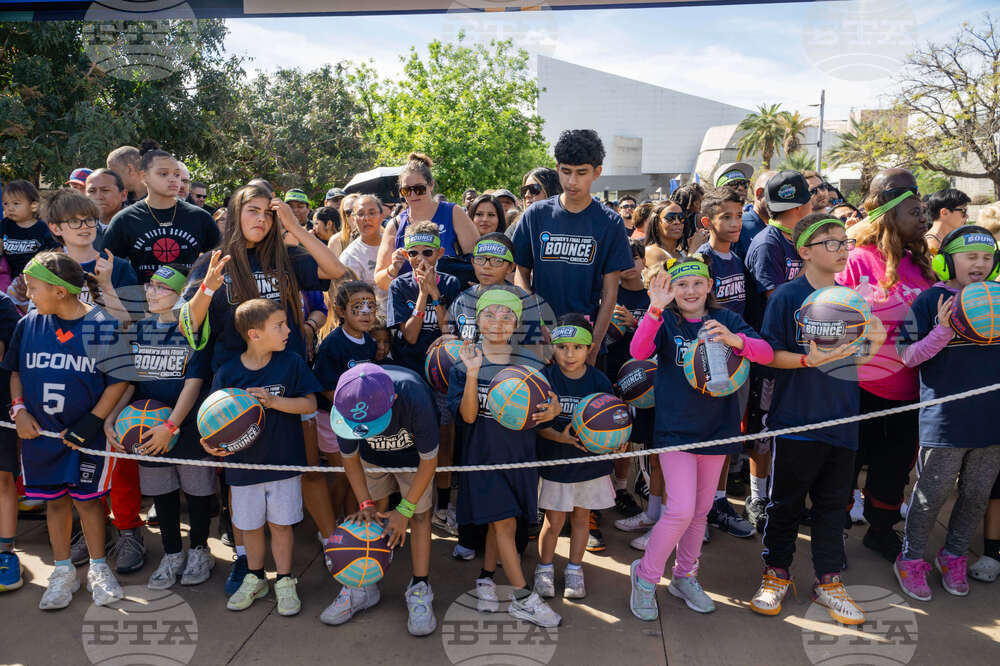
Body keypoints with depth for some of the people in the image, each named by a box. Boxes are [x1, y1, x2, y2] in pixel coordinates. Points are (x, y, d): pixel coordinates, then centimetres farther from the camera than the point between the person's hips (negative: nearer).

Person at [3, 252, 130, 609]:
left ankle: (98, 568, 25)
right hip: (40, 433, 4)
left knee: (86, 499, 7)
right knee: (55, 500, 14)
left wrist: (92, 422, -13)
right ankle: (63, 572, 29)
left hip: (87, 435, -4)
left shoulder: (102, 326, -12)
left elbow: (119, 380, -9)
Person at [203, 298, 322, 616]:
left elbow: (309, 404, -9)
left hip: (284, 460, -1)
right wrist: (212, 442, -20)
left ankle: (284, 582, 28)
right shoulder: (227, 372, -8)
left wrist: (274, 401, -22)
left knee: (280, 523, 9)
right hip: (245, 462, 1)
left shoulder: (291, 362, -8)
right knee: (249, 524, 16)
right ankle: (254, 578, 38)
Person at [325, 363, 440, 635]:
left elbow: (428, 461, -28)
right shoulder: (345, 404, -35)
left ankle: (419, 590, 6)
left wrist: (405, 509, -22)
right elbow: (349, 458, -13)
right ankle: (363, 585, 15)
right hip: (372, 456, 2)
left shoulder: (415, 399, -44)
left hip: (413, 454, -2)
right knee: (372, 517, 1)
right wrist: (365, 503, -18)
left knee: (419, 515, -4)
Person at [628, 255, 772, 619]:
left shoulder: (725, 320, 1)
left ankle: (684, 577, 35)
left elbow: (766, 353, -11)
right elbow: (639, 351, -24)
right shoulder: (665, 321, -5)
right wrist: (655, 308, -37)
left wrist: (734, 340, -31)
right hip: (675, 429, -4)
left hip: (716, 429, 4)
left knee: (701, 511, 15)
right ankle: (646, 575, 11)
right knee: (681, 510, -11)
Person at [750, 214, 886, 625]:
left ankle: (828, 582, 26)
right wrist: (809, 360, -25)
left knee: (833, 503, 13)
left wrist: (874, 344, -4)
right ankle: (776, 575, 23)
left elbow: (854, 360, 15)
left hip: (841, 420, 5)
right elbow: (770, 355, -11)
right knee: (786, 501, 6)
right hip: (797, 419, -5)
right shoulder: (787, 296, -8)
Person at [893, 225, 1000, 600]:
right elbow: (908, 358, -7)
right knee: (933, 494, 5)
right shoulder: (932, 300, -6)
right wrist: (942, 332, -22)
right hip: (945, 419, -5)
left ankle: (953, 557, 34)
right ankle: (911, 561, 23)